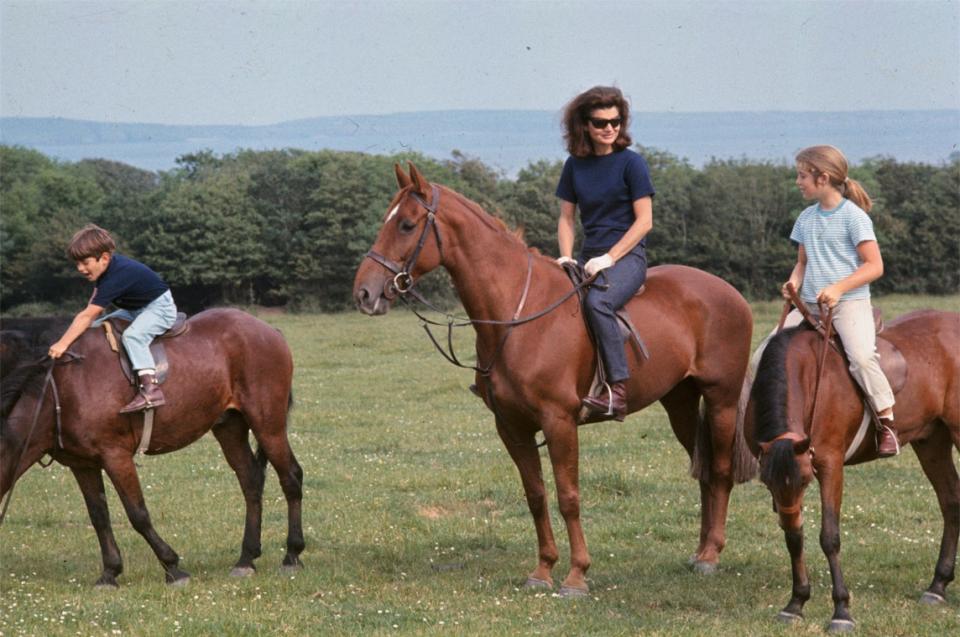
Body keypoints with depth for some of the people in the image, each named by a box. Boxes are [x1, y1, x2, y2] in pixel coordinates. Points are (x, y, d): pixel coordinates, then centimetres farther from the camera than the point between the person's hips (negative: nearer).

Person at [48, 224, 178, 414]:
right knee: (95, 328, 8)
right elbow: (93, 303, 8)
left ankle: (150, 388, -42)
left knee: (133, 335, -36)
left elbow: (88, 315, -33)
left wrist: (63, 344, -33)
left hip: (160, 307, -10)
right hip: (135, 309, 10)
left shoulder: (116, 277, -33)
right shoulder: (107, 266, -5)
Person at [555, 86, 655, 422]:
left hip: (627, 255, -6)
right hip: (589, 255, 6)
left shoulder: (631, 163, -4)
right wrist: (566, 257, -2)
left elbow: (644, 221, -8)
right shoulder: (575, 165, 10)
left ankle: (618, 389, -36)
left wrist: (609, 258, -15)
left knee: (596, 301, -35)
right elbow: (566, 218, 15)